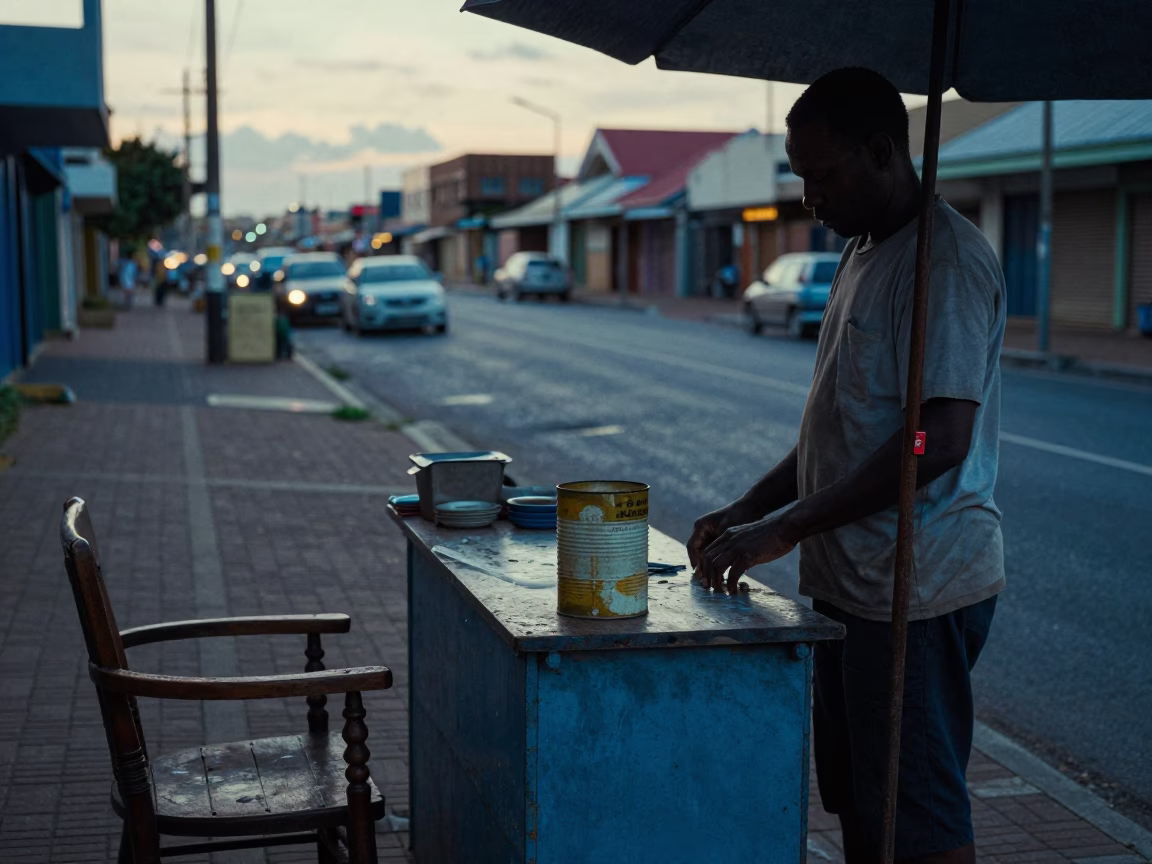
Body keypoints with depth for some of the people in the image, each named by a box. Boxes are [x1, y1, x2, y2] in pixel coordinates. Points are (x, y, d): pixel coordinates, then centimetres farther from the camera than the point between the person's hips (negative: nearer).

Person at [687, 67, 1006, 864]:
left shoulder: (946, 258, -16)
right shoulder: (865, 254, 16)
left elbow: (939, 440, -24)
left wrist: (786, 528, -21)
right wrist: (747, 511, 11)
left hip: (917, 592, -10)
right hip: (850, 582, 10)